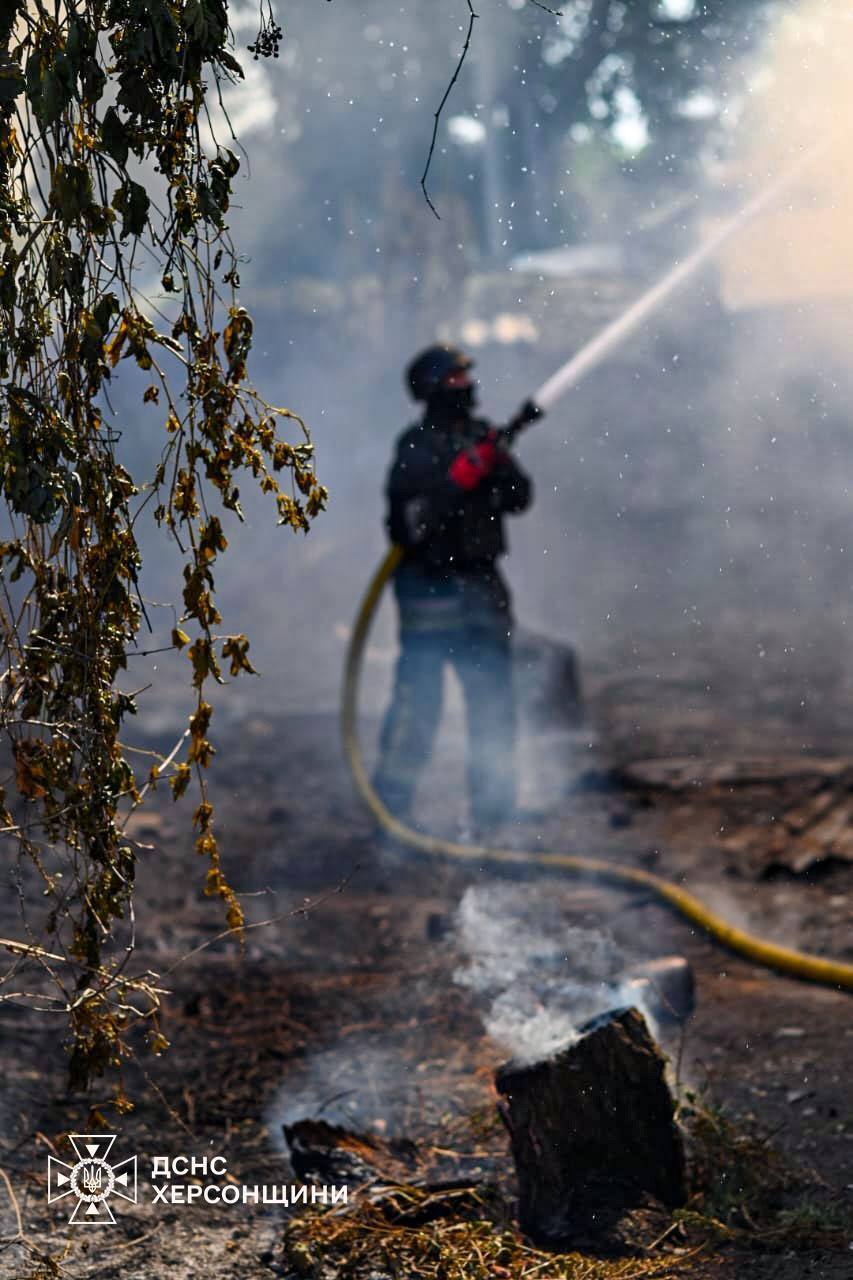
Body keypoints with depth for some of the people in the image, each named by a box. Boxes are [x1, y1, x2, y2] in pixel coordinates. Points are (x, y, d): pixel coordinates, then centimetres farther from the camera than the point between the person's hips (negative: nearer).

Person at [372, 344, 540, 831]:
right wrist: (466, 471, -24)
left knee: (494, 696, 9)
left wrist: (500, 460, -13)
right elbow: (413, 517, -20)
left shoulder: (480, 436, 11)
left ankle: (494, 808, 18)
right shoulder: (418, 446, -8)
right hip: (431, 586, -7)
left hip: (480, 584, 7)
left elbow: (518, 498, 5)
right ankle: (391, 807, 2)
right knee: (419, 699, -7)